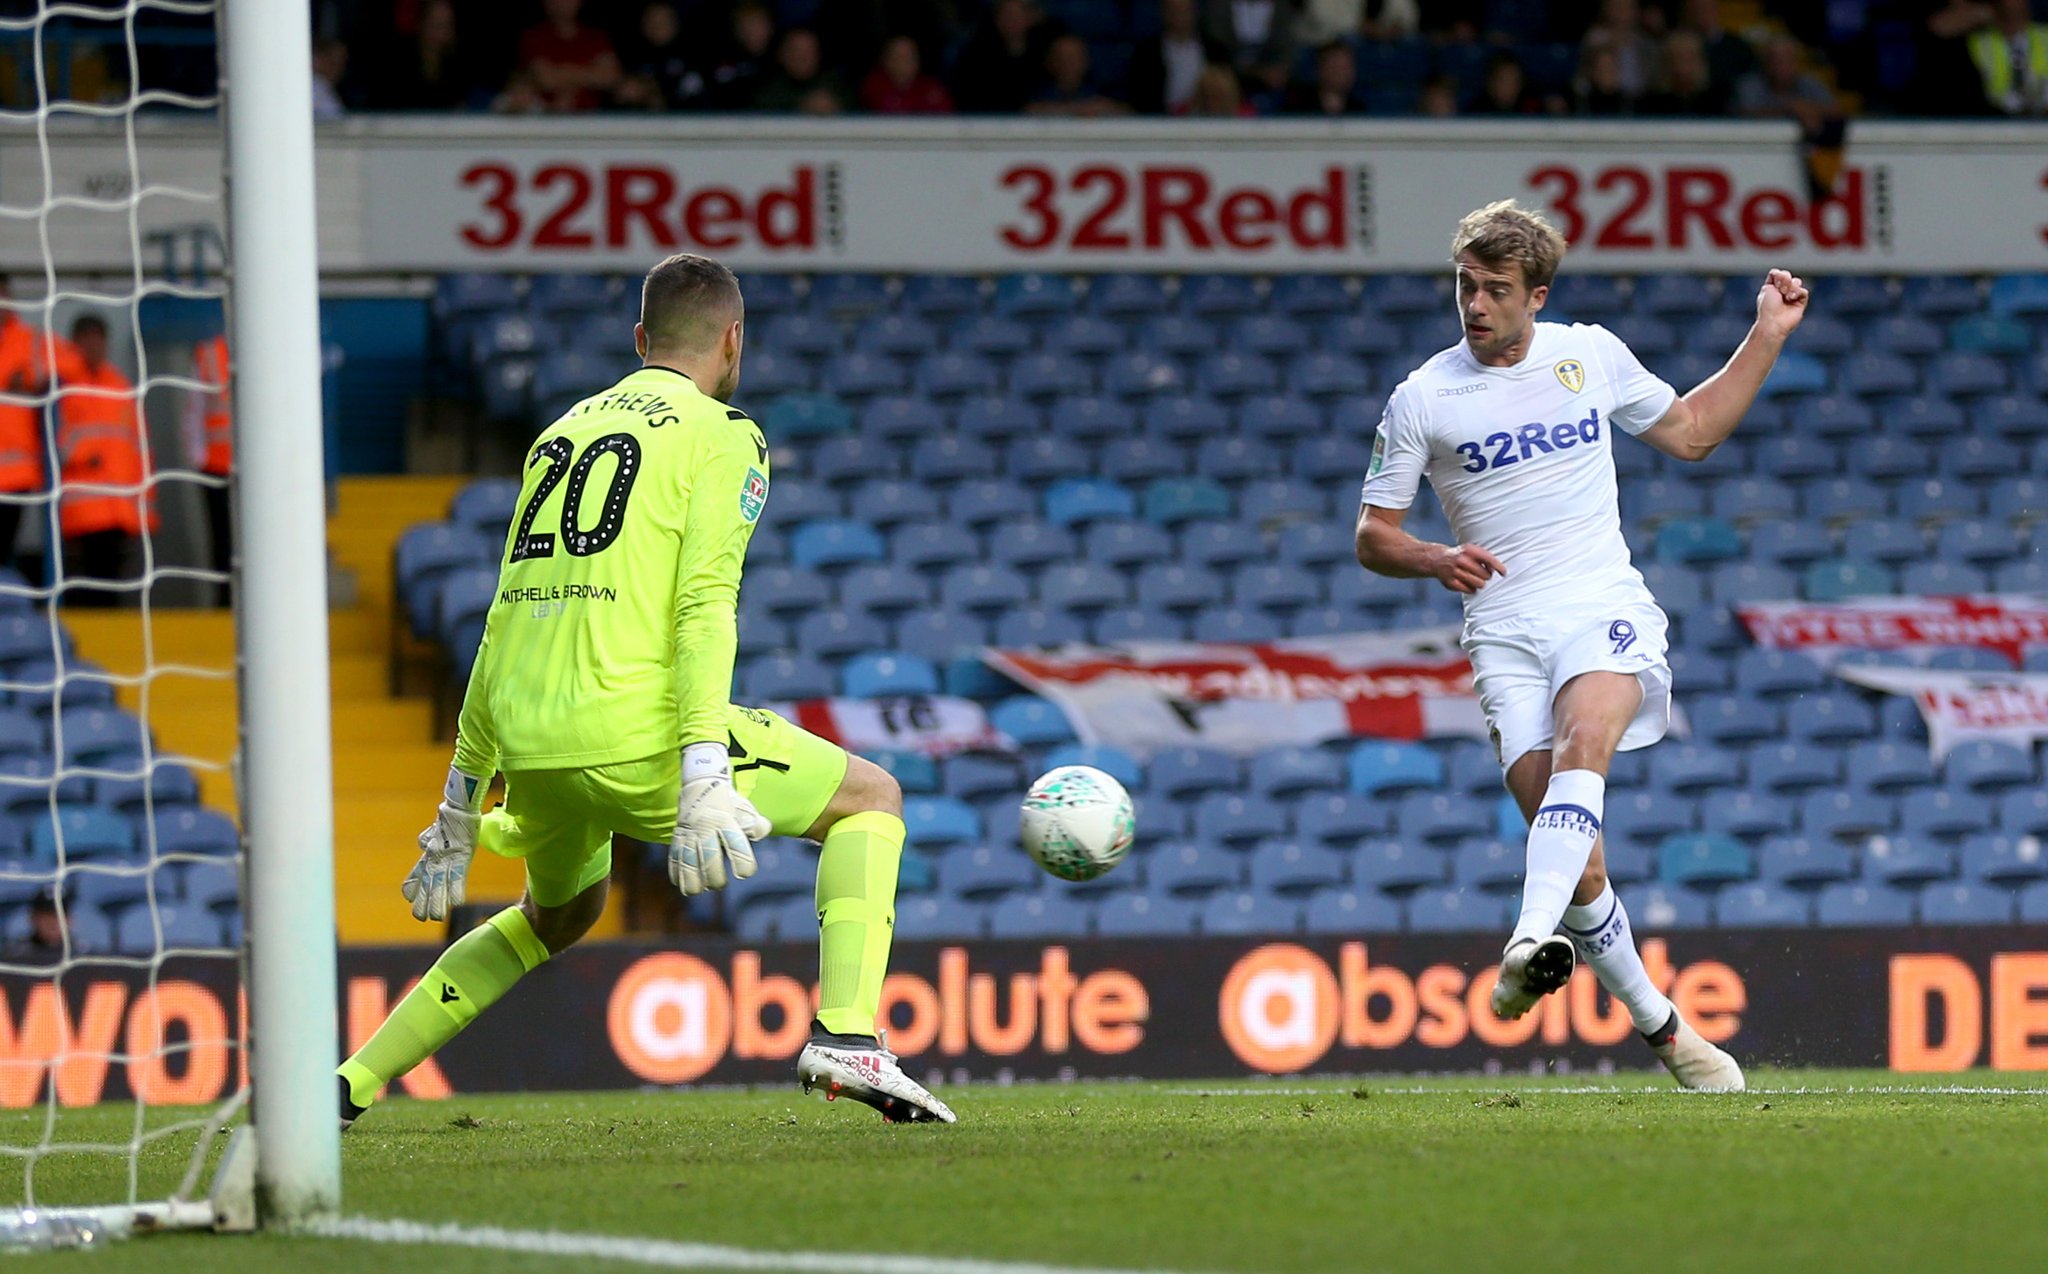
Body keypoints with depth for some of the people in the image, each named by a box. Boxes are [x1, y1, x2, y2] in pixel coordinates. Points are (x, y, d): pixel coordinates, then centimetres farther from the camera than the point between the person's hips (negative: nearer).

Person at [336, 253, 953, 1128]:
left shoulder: (562, 433, 23)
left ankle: (348, 1086, 27)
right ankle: (847, 1038, -9)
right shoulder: (721, 435, 2)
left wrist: (463, 796, 28)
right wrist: (704, 774, -21)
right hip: (629, 729, -7)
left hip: (526, 744, 7)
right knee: (870, 799, 10)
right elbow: (704, 605, -13)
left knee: (558, 915, 34)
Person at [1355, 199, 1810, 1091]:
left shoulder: (1592, 355, 9)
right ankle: (1660, 1025, 5)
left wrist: (1767, 337, 17)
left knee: (1581, 745, -34)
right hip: (1506, 630, 0)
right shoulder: (1422, 399, 3)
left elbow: (1688, 434, 23)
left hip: (1604, 609, 0)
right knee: (1576, 858, -12)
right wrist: (1437, 561, -14)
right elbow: (1371, 537, 7)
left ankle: (1530, 946, -52)